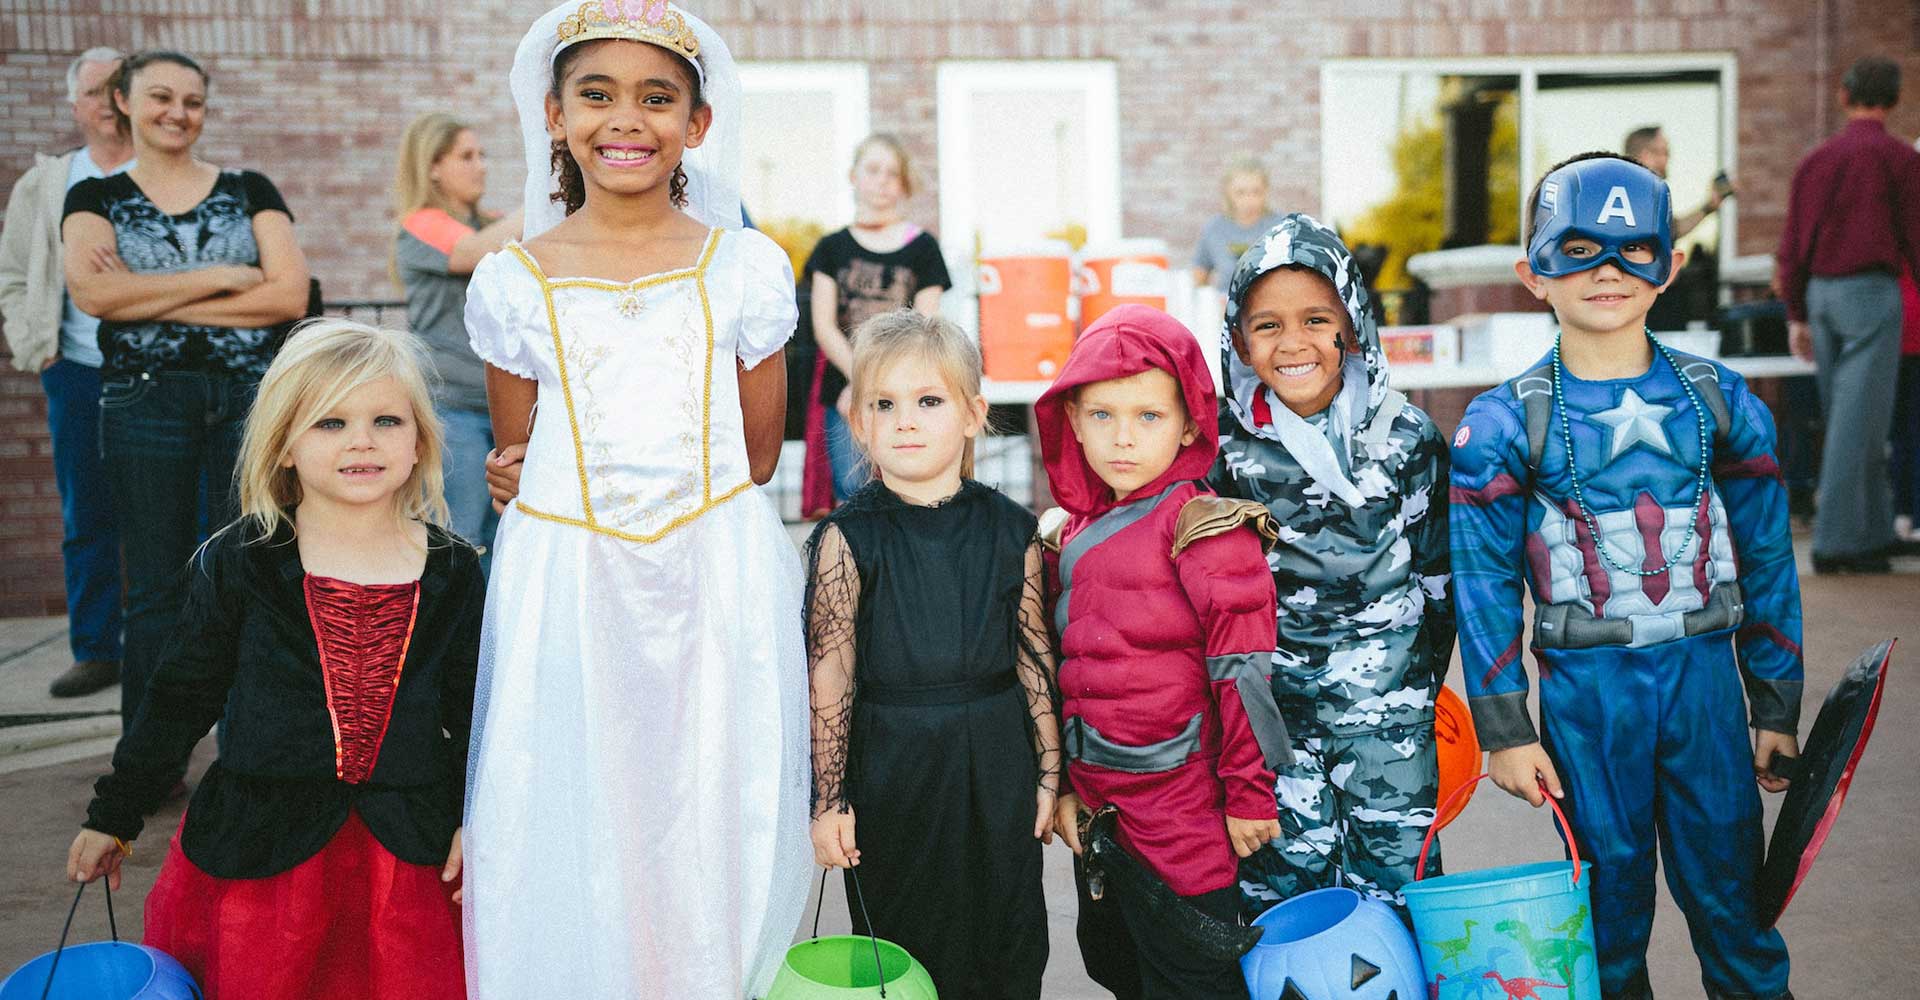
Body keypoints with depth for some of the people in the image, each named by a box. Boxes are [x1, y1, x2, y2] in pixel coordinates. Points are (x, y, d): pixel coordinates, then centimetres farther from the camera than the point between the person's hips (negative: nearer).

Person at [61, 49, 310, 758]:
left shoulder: (248, 191, 9)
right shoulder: (96, 199, 9)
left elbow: (290, 296, -5)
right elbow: (91, 292, -11)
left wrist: (151, 300, -8)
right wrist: (222, 278, -10)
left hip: (252, 398, 0)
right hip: (143, 401, 0)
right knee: (157, 591, 5)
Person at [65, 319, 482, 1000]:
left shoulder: (453, 574, 0)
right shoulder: (238, 565, -4)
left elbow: (473, 709, 8)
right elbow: (181, 696, 6)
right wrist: (115, 813, 11)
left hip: (409, 848, 1)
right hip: (263, 846, 0)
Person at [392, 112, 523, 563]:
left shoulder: (490, 225, 17)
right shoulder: (422, 226, -5)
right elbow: (482, 251, -23)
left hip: (502, 403, 7)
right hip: (450, 405, -7)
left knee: (499, 540, 8)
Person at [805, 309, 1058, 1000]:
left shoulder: (1010, 530, -4)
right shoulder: (847, 538, -10)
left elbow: (1035, 659, 2)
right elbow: (829, 674, -9)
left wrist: (1050, 774, 5)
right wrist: (829, 801, -8)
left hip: (997, 763, 2)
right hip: (891, 766, -2)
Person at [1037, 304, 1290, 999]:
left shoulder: (1200, 525, -13)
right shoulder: (1073, 532, 8)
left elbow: (1241, 669, -14)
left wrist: (1247, 792, -13)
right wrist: (1064, 785, 15)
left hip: (1179, 810, -7)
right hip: (1096, 804, 8)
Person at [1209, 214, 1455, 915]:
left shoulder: (1406, 436, -2)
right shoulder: (1227, 441, -3)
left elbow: (1438, 574, 6)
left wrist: (1421, 689, 9)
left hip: (1385, 706, 0)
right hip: (1270, 707, 1)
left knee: (1394, 885, 7)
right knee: (1282, 887, 7)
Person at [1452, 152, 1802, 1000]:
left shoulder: (1721, 403, 1)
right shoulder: (1502, 426, -5)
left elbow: (1767, 558, 7)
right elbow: (1485, 584, -3)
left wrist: (1777, 708, 8)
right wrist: (1504, 729, -4)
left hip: (1703, 674, 2)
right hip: (1584, 686, -1)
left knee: (1729, 885, 10)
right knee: (1612, 893, 10)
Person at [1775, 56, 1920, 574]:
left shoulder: (1816, 159, 12)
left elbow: (1792, 244, 12)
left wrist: (1796, 316, 16)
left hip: (1821, 295, 6)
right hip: (1871, 292, -6)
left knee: (1854, 419, 13)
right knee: (1858, 420, -6)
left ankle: (1875, 531, 20)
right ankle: (1835, 541, -7)